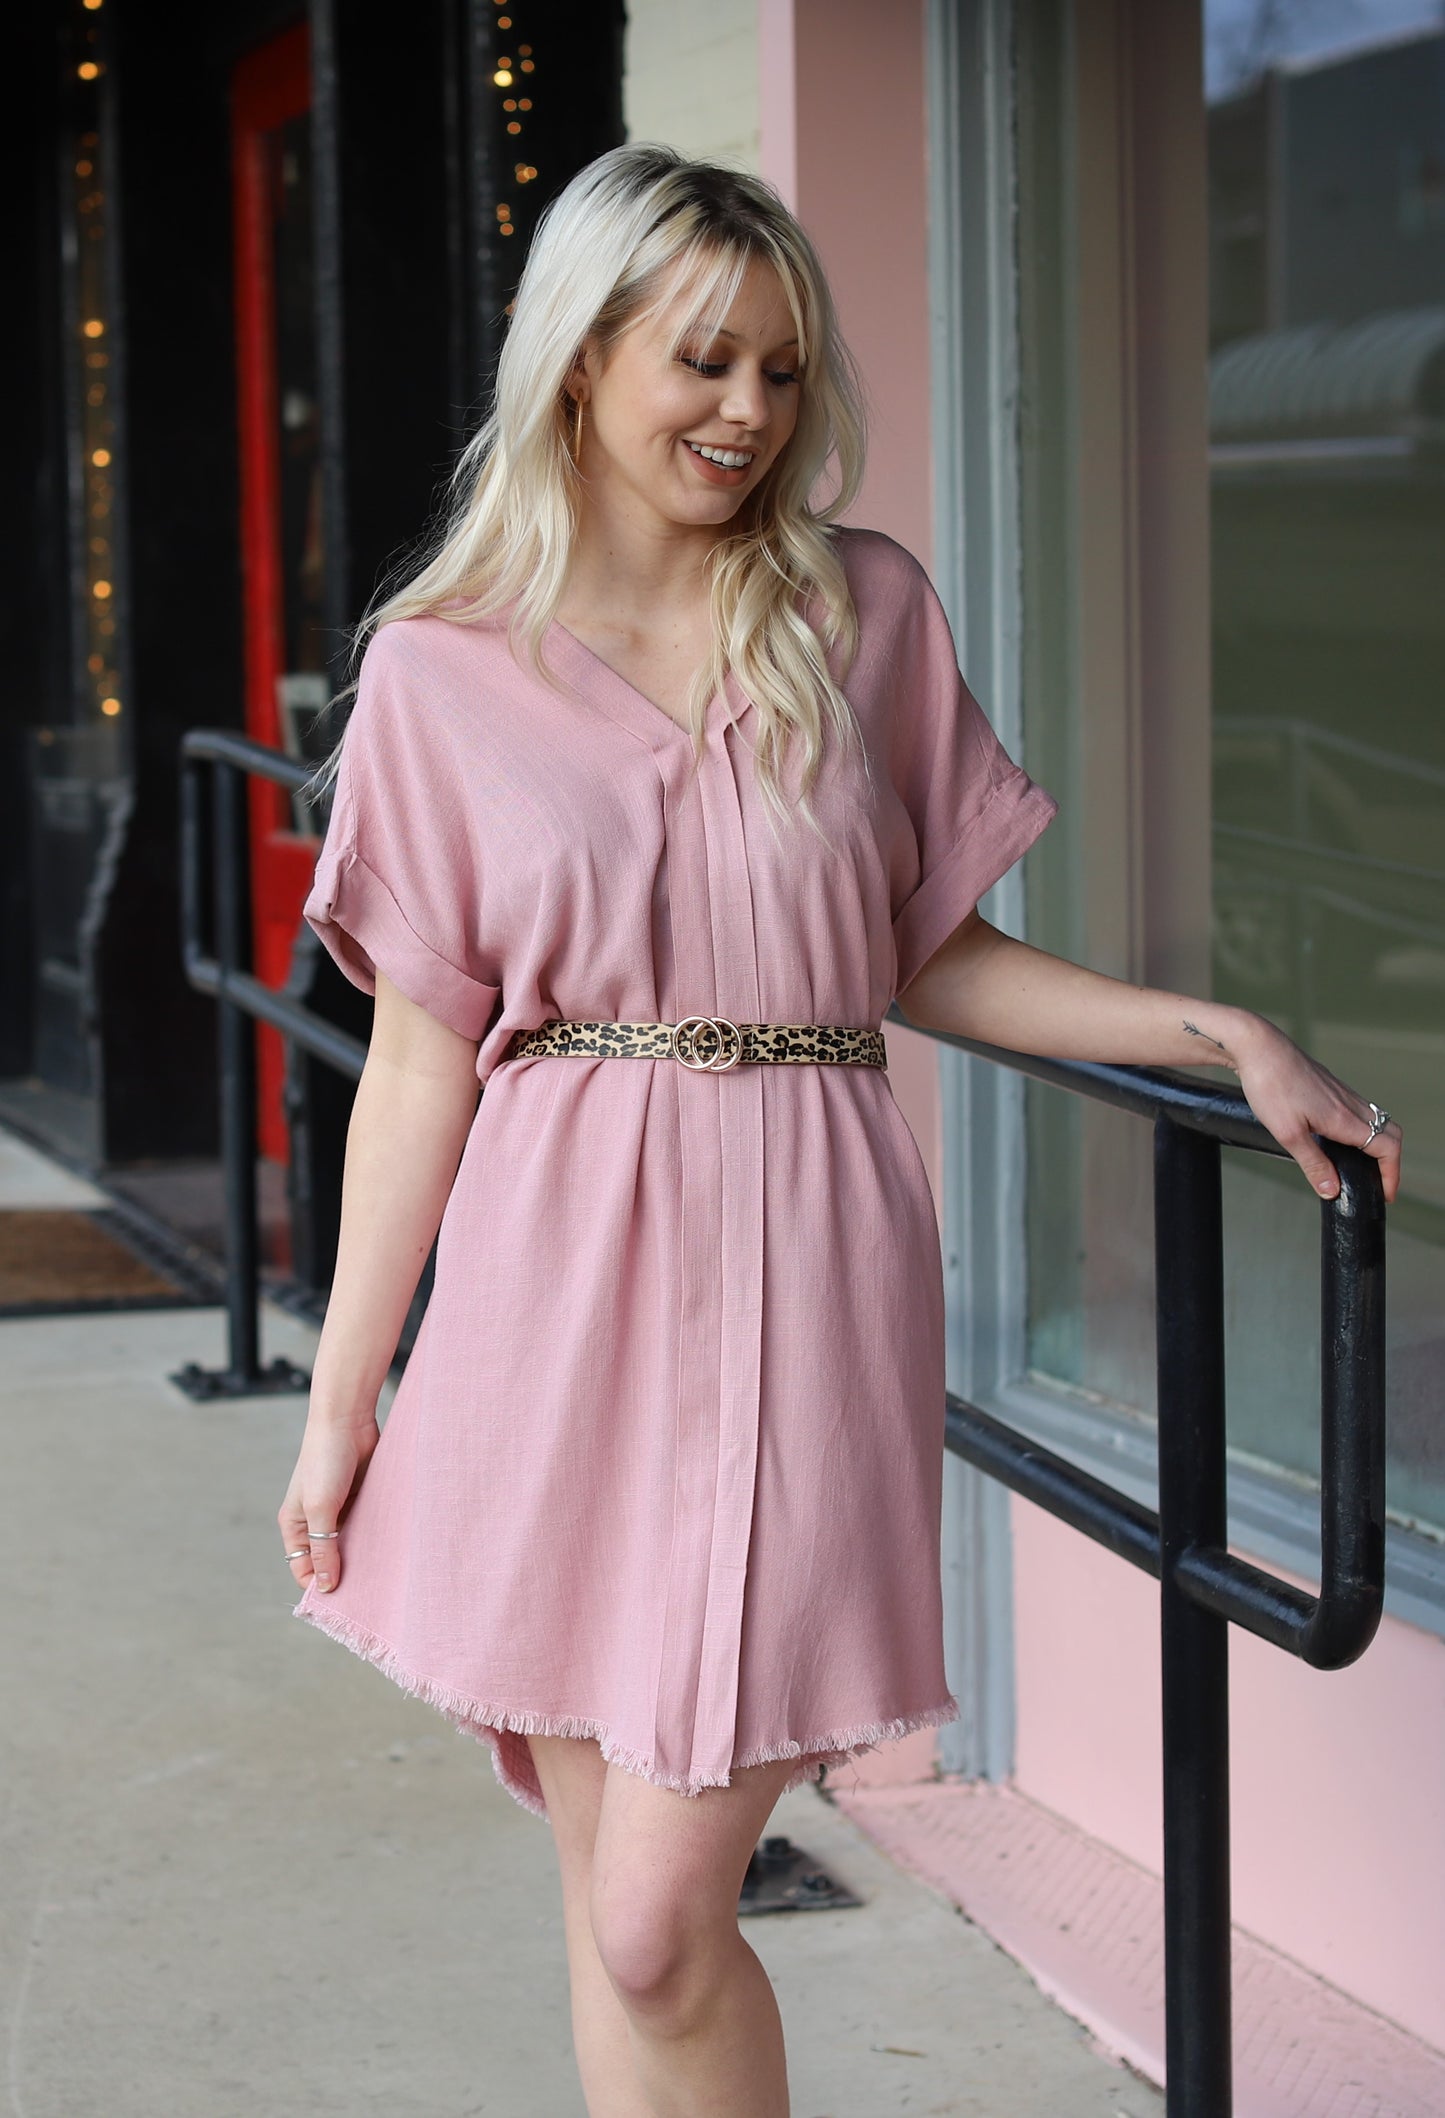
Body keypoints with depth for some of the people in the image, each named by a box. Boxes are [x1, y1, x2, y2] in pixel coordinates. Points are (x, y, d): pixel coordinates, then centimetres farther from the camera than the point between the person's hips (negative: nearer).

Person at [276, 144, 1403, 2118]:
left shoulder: (867, 613, 6)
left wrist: (1220, 1031, 2)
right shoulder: (448, 670, 4)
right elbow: (421, 1051, 6)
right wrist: (341, 1396, 5)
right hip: (557, 1289, 1)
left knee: (660, 1927, -7)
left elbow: (928, 959, 12)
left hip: (794, 1286, -1)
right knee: (608, 1904, 7)